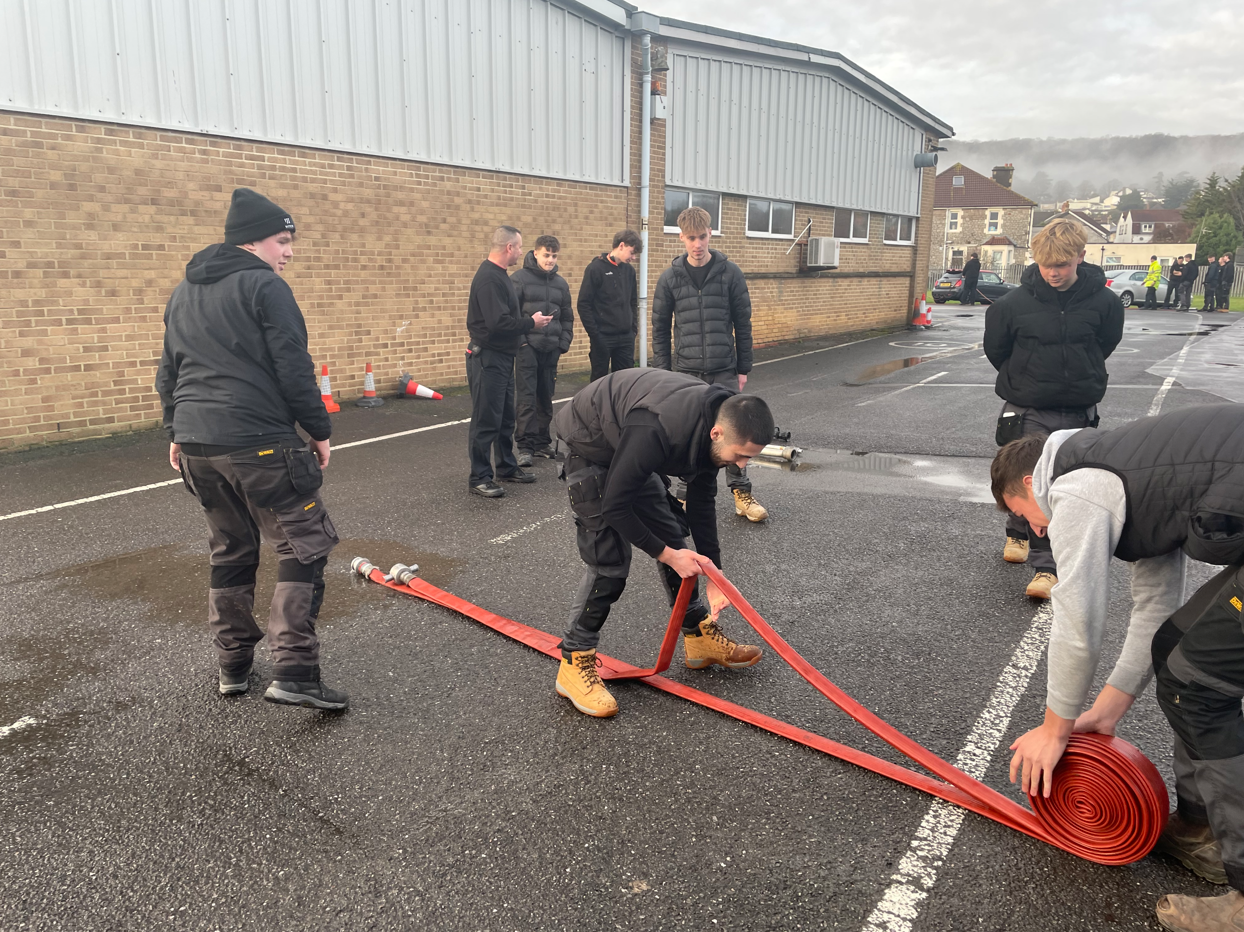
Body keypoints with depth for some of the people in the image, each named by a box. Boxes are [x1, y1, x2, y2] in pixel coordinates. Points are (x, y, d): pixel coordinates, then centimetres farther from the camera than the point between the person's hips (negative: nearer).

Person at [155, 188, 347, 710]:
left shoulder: (183, 294, 18)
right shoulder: (264, 286, -7)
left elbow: (168, 373, 22)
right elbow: (293, 369, -12)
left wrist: (176, 433, 28)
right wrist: (319, 430, -4)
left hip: (196, 445, 8)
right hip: (258, 444, -8)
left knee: (230, 551, 18)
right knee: (303, 548, -2)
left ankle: (233, 666, 23)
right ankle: (292, 672, -9)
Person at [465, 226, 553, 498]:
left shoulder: (498, 275, 13)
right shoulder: (488, 278, -19)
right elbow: (499, 323, -26)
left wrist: (527, 324, 2)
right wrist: (531, 323, -15)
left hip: (502, 358, 10)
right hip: (488, 359, -10)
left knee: (506, 417, 17)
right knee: (486, 420, -3)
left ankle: (507, 467, 29)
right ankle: (479, 478, 4)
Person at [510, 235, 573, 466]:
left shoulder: (560, 283, 13)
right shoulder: (519, 279, -2)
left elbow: (567, 317, 18)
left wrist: (563, 343, 7)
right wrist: (519, 339, -11)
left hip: (551, 349, 5)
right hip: (527, 347, -5)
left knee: (546, 397, 10)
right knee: (526, 397, -7)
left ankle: (542, 442, 19)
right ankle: (525, 445, -3)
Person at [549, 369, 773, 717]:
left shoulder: (716, 419, -14)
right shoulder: (658, 432, -41)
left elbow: (701, 501, -2)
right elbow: (615, 506, -31)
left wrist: (712, 573, -3)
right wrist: (665, 555, -21)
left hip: (629, 448, 8)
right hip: (590, 445, -8)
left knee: (674, 537, 8)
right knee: (610, 560, -13)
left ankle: (700, 637, 22)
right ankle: (574, 664, -2)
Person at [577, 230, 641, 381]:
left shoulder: (629, 270, 9)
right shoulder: (596, 268, -7)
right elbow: (584, 304, -9)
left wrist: (634, 328, 7)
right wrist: (594, 334, -13)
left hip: (626, 338, 5)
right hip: (602, 337, -5)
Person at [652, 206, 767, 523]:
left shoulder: (730, 273, -1)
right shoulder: (670, 277, 1)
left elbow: (743, 324, 3)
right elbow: (660, 328, 6)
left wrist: (743, 367, 2)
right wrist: (663, 371, 2)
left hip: (724, 370, 0)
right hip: (686, 371, 1)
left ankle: (741, 493, 17)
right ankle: (687, 494, 17)